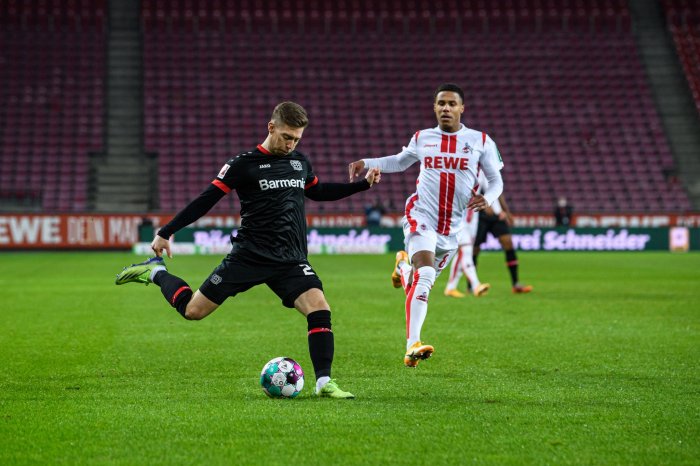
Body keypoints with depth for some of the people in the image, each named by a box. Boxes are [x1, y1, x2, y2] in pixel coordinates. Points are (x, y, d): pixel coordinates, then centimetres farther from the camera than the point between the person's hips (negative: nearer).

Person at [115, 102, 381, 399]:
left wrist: (363, 184, 25)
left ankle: (324, 382, -10)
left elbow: (318, 192, 30)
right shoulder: (245, 163, -6)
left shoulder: (300, 162, 11)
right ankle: (155, 273, 27)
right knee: (192, 310, -1)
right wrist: (166, 233, -3)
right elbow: (207, 199, -4)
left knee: (319, 308, -20)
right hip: (248, 257, -3)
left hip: (291, 261, 4)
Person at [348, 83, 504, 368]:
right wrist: (367, 163, 10)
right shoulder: (422, 139, 6)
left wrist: (487, 198, -16)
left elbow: (496, 181, 6)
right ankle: (412, 346, -32)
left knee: (421, 284, 16)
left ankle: (404, 266, 54)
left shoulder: (481, 141, 0)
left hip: (453, 228, 2)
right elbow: (399, 162, 25)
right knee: (425, 275, -25)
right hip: (421, 216, -2)